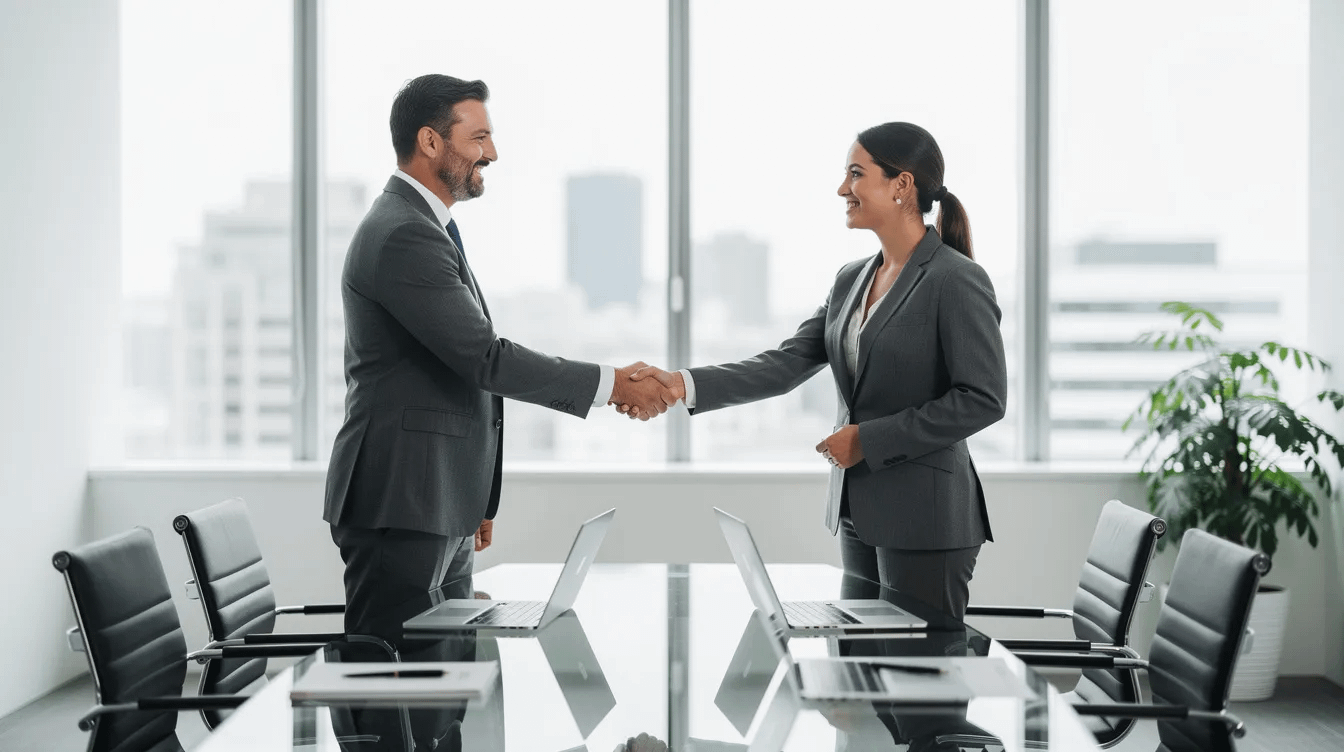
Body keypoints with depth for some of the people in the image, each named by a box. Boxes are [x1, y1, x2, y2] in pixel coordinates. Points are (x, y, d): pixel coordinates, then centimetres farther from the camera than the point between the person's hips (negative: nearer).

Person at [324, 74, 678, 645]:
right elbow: (484, 358, -21)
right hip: (399, 509, -10)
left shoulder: (419, 226, 19)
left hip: (440, 509, 10)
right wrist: (611, 383, -15)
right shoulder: (404, 236, -16)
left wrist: (471, 502, 25)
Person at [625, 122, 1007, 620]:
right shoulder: (852, 280, 12)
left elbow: (982, 399, -15)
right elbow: (786, 365, 5)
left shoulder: (957, 281, -11)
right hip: (860, 512, 7)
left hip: (924, 519, -7)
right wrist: (683, 384, -8)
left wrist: (869, 439, -15)